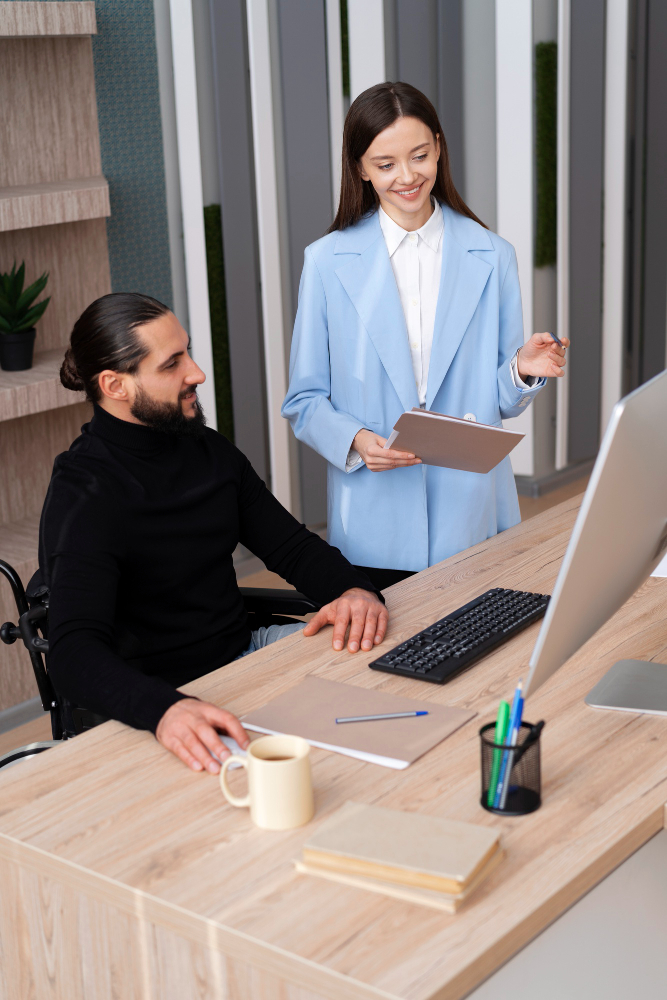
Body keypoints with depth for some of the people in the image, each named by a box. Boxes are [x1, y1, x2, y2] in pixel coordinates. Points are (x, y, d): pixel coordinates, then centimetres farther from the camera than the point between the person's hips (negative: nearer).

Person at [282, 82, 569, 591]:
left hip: (475, 515, 1)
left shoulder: (492, 256, 3)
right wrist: (355, 441, -17)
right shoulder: (328, 261, -1)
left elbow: (499, 402, 8)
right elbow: (304, 401, 2)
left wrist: (522, 370, -13)